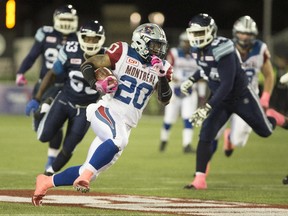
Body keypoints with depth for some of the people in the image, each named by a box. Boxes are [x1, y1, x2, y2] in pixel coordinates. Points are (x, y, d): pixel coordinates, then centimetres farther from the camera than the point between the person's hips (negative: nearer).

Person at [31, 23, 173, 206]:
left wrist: (162, 76, -15)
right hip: (106, 111, -5)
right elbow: (87, 65, 1)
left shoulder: (160, 67, 8)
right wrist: (96, 83, -18)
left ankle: (46, 182, 24)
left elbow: (165, 99, 0)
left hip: (125, 125, 6)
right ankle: (85, 175, -34)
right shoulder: (122, 53, -4)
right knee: (118, 140, -39)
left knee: (88, 172, 5)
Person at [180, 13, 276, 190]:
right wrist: (192, 80, 5)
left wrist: (207, 107, -38)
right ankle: (200, 180, -10)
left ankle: (275, 119, 50)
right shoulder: (197, 49, -7)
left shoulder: (222, 50, -32)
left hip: (241, 97, -6)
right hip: (220, 98, 6)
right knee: (205, 136, -12)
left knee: (265, 131, 13)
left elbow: (227, 84, -35)